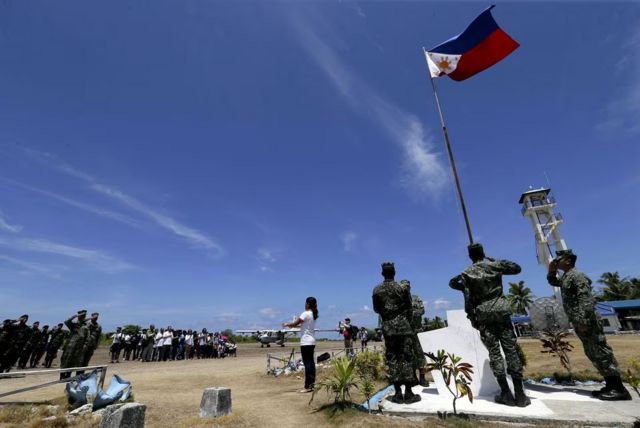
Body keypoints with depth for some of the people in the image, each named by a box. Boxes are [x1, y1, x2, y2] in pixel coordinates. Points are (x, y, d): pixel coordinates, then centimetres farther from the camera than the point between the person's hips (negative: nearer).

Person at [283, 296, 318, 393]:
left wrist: (286, 324, 7)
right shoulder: (313, 314, 10)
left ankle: (308, 386, -1)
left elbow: (295, 323, -12)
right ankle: (312, 384, 19)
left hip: (306, 342, -9)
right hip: (311, 341, 9)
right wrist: (292, 325, 19)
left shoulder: (305, 313, -16)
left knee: (307, 363, -5)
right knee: (311, 362, 12)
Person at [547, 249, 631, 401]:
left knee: (601, 352, -5)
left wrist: (584, 321, -25)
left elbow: (587, 299, -21)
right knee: (593, 354, 12)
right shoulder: (565, 277, 15)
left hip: (587, 322, -10)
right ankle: (610, 385, 19)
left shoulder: (576, 275, -14)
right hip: (579, 322, 10)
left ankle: (619, 389, 1)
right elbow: (553, 282, 33)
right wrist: (551, 270, 13)